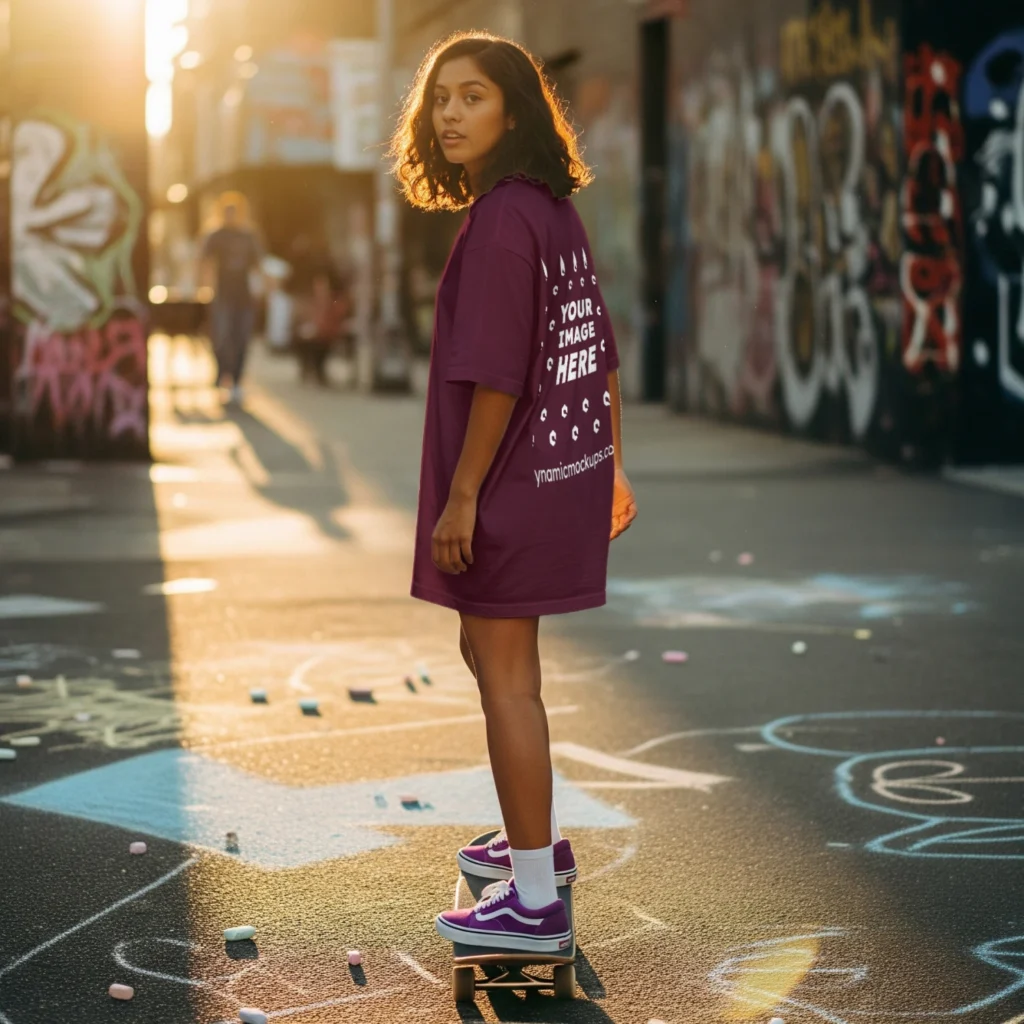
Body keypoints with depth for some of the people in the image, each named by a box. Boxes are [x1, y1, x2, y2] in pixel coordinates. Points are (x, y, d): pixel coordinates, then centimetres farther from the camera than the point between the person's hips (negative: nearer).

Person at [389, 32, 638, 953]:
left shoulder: (500, 221, -19)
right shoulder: (555, 211, 9)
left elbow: (497, 375, -23)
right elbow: (601, 353, 14)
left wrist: (461, 494, -19)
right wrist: (612, 465, 20)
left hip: (511, 481, -9)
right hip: (568, 468, 9)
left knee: (506, 673, -2)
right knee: (493, 651, 23)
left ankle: (535, 901, 5)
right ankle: (540, 837, 37)